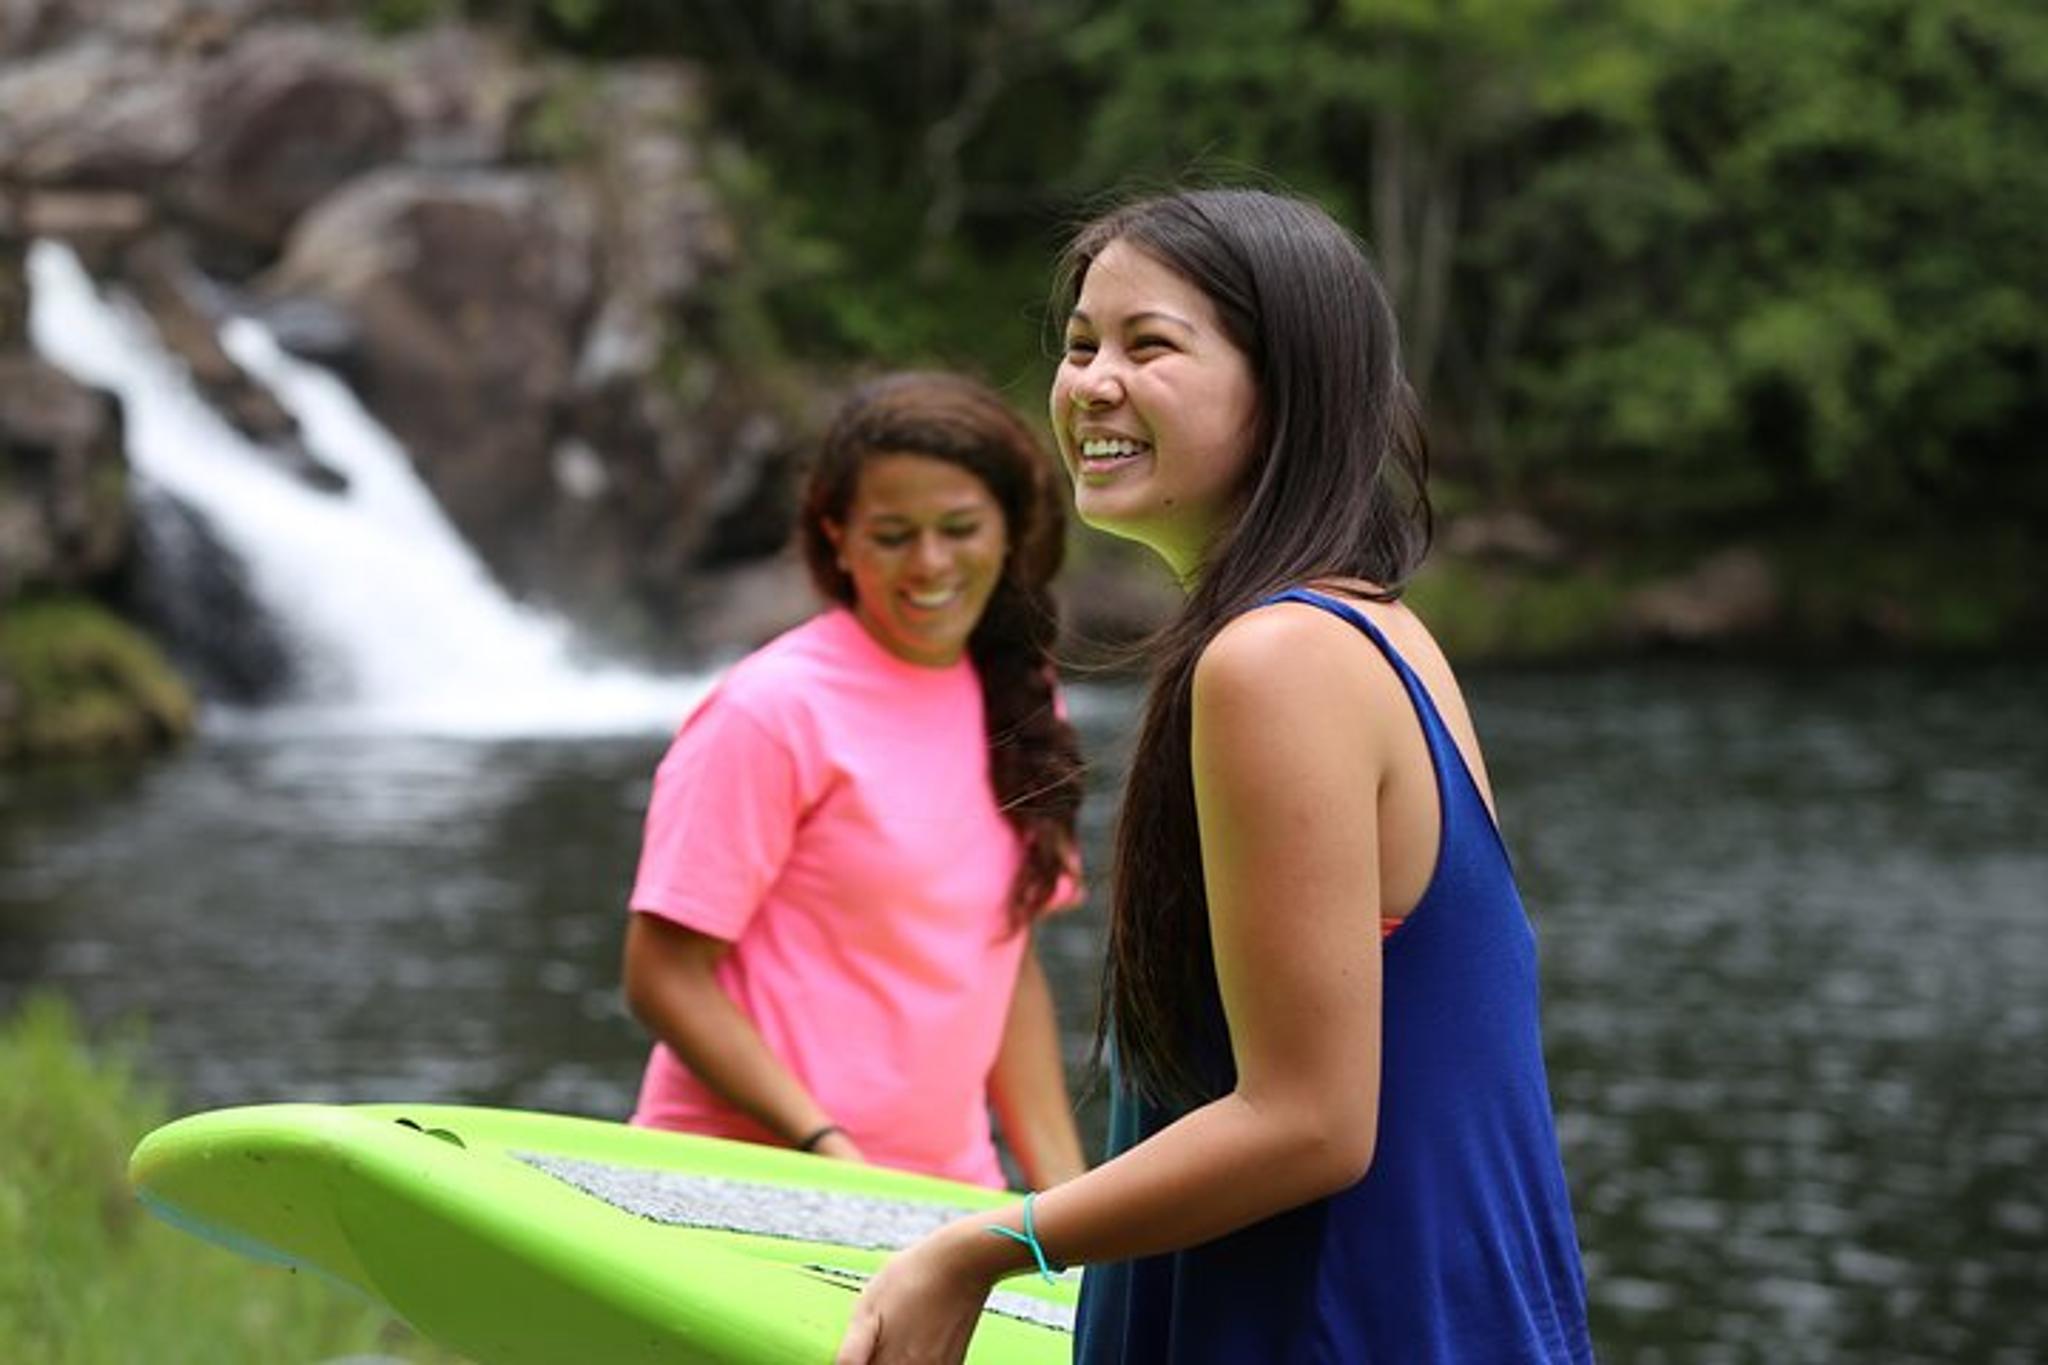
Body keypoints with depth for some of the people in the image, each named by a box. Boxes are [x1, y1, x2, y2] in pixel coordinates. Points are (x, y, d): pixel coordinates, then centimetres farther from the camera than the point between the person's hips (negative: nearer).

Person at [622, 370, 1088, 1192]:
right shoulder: (774, 712, -10)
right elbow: (665, 977, -10)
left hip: (942, 1198, 5)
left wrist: (1063, 1191, 7)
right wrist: (828, 1152, -18)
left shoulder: (1015, 703, 10)